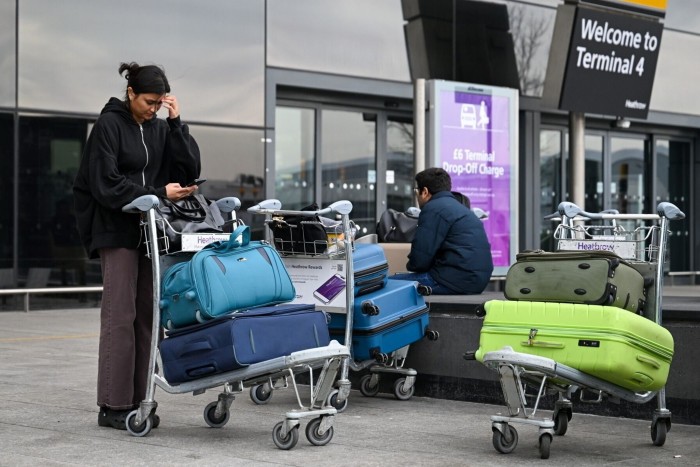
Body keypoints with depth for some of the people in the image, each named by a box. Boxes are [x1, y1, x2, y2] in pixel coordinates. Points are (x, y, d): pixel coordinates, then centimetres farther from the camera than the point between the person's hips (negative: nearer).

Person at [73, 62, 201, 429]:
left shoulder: (160, 129, 10)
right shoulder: (109, 125, -6)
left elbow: (191, 169, 1)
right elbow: (106, 184, -13)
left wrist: (176, 123, -6)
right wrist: (158, 194, -20)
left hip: (152, 232, 6)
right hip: (118, 231, -6)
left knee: (146, 315, 4)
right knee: (120, 316, -7)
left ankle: (135, 400, 11)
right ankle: (113, 405, -2)